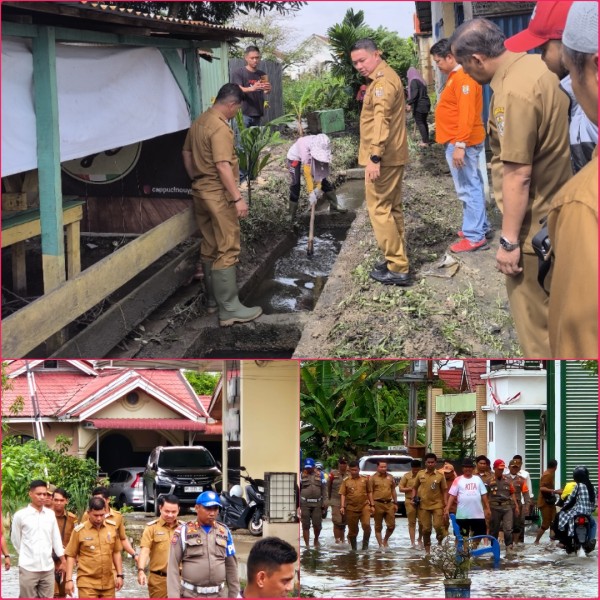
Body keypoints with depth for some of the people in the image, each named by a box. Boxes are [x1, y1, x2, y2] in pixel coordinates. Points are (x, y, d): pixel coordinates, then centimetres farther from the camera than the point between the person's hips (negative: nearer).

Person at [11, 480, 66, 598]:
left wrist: (63, 561, 13)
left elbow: (56, 539, 13)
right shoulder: (20, 515, -5)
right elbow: (15, 540, 5)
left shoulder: (50, 514, 6)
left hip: (48, 568, 4)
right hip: (28, 568, -4)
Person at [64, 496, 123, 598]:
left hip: (108, 582, 4)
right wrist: (69, 580, -5)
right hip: (87, 583, -4)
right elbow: (71, 556, -2)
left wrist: (120, 575, 10)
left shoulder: (112, 527, 4)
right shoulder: (79, 530, -6)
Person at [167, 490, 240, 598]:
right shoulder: (183, 532, -3)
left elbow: (231, 566, 13)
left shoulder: (224, 532, 8)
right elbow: (173, 567, -5)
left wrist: (234, 594, 11)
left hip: (219, 595, 3)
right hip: (191, 595, -3)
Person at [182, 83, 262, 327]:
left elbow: (186, 153, 19)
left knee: (209, 247, 18)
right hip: (218, 194, -10)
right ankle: (229, 309, -11)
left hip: (200, 191, 10)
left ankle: (214, 298, 27)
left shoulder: (199, 122, 9)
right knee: (227, 250, -9)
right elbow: (223, 166, -25)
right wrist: (238, 198, -25)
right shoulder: (220, 128, -20)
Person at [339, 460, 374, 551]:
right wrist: (342, 506, -9)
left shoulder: (365, 479, 9)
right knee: (352, 530, 4)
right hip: (351, 508, 0)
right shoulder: (346, 481, 5)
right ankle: (353, 548, 16)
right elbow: (342, 494, 3)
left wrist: (372, 505, 9)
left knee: (366, 525, -17)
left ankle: (365, 543, 0)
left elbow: (369, 493, 14)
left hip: (364, 506, 0)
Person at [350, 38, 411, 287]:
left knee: (379, 210, -8)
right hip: (393, 155, 11)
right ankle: (397, 260, 22)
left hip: (383, 157, -11)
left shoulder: (382, 81, -17)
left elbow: (381, 121, -27)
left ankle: (397, 268, -8)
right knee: (392, 208, 16)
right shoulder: (386, 77, 17)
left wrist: (374, 157, -31)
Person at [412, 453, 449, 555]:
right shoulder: (420, 474, 6)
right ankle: (427, 550, 14)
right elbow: (415, 488, 16)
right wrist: (414, 498, 0)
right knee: (426, 529, 4)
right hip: (423, 505, 2)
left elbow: (444, 491, 3)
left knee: (438, 526, -11)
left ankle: (440, 543, 16)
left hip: (437, 505, -2)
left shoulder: (440, 476, 1)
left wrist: (446, 506, -2)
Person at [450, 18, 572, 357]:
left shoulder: (513, 93, -26)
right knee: (549, 304, 20)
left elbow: (518, 175, -26)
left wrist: (510, 240, -21)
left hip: (532, 221, -10)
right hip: (553, 207, 10)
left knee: (532, 312, 1)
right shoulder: (536, 65, 5)